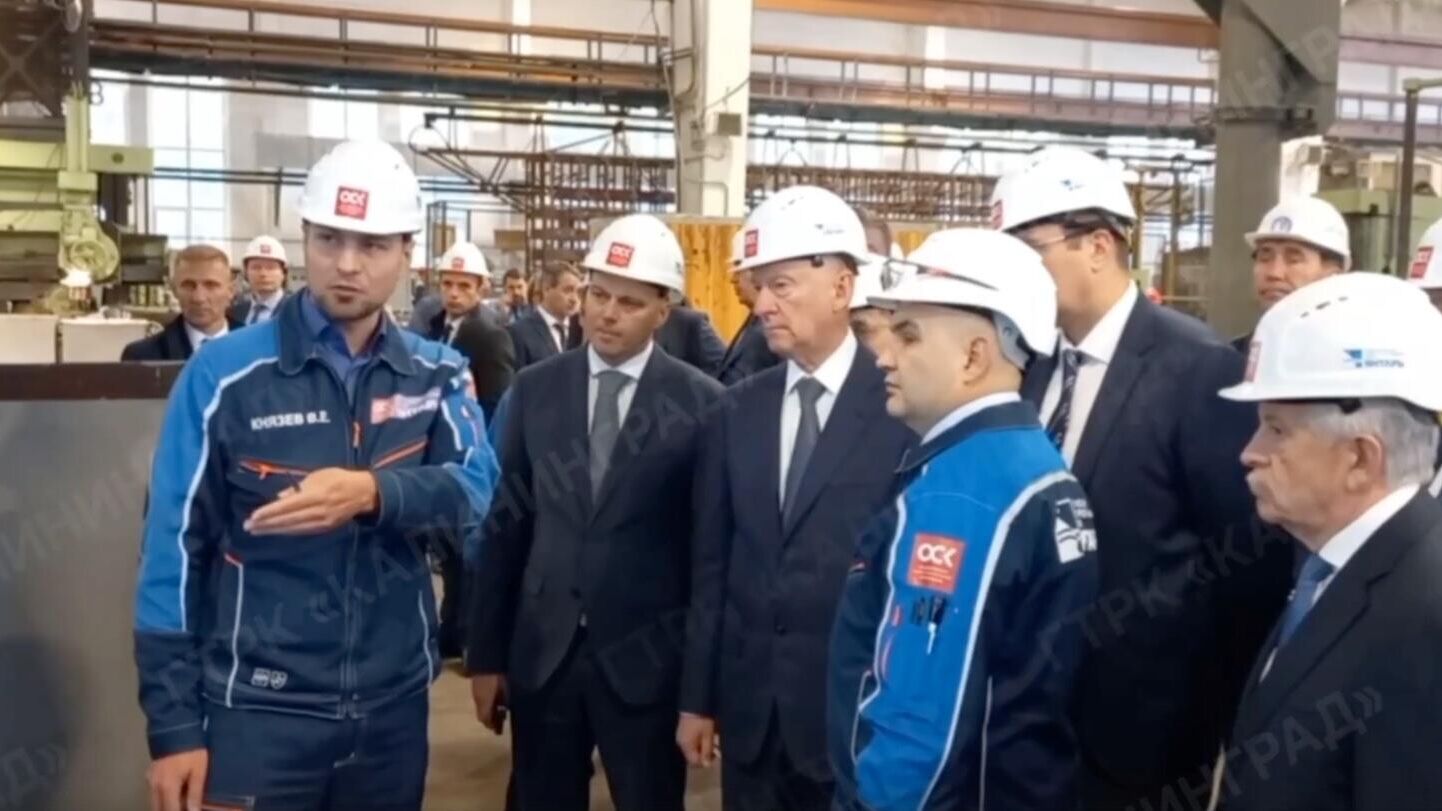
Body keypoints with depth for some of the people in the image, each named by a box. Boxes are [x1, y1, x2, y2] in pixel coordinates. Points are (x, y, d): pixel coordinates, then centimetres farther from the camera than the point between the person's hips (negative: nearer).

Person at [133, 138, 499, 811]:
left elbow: (473, 490, -11)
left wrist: (374, 492, -31)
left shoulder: (437, 374, 2)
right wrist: (174, 723, -6)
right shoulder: (225, 373, -8)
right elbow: (174, 546, -6)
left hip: (394, 705, 3)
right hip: (258, 711, -3)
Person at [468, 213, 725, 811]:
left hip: (647, 658, -2)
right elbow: (506, 523, 4)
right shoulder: (535, 388, 2)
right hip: (540, 651, 3)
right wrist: (486, 652, 5)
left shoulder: (700, 403, -7)